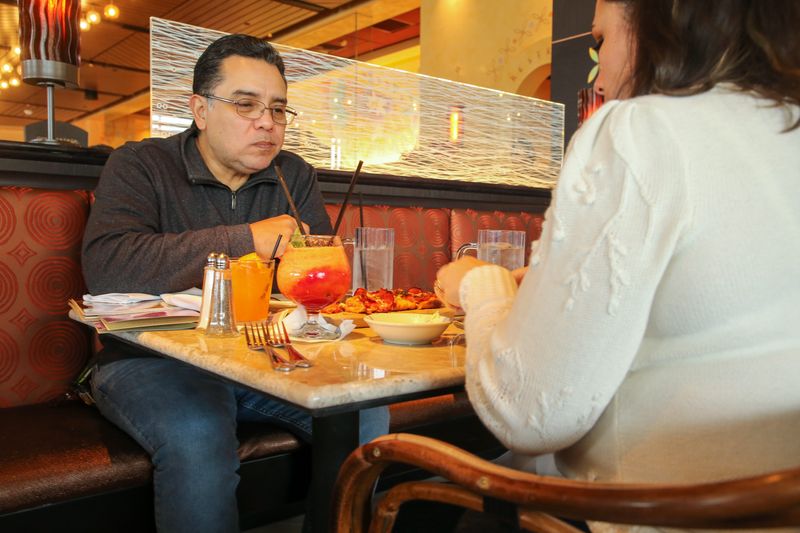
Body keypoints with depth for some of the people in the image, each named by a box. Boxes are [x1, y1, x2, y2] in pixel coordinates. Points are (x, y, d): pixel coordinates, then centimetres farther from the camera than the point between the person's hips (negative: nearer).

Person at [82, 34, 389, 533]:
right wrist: (246, 240, -24)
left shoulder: (295, 176, 9)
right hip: (153, 357, -3)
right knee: (200, 436, -33)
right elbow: (107, 266, -22)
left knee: (365, 412, -14)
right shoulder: (140, 166, -3)